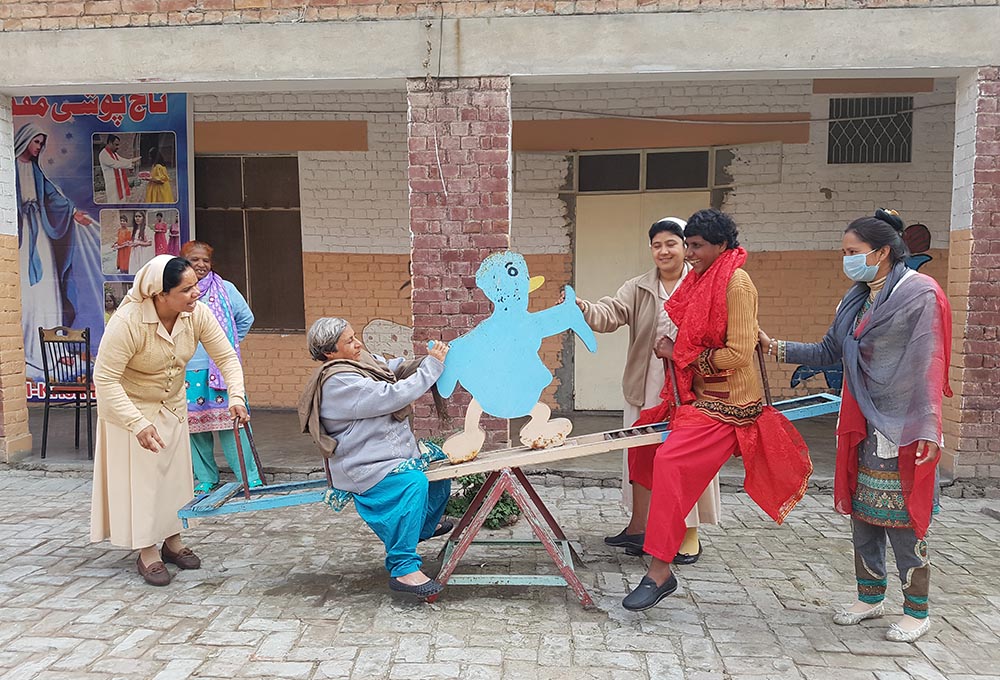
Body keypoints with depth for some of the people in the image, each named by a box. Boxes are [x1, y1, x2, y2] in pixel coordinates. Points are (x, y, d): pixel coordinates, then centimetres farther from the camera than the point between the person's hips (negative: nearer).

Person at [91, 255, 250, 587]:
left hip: (172, 403, 5)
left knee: (175, 472, 11)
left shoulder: (197, 313, -21)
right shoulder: (128, 322, -34)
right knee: (141, 476, -1)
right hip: (129, 406, -5)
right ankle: (147, 553, 11)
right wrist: (138, 424, -36)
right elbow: (105, 378, -31)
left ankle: (172, 541, 26)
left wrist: (236, 397, -31)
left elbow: (227, 357, -16)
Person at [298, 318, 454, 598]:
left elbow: (397, 369, 10)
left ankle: (425, 527, 44)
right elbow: (393, 396, -27)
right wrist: (432, 366, -21)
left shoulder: (363, 361, 7)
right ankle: (402, 569, -29)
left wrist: (427, 360, -8)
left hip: (393, 454, 11)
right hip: (366, 468, -11)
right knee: (413, 482, -33)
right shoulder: (338, 381, -23)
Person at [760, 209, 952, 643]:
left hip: (903, 430, -7)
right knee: (862, 512, 13)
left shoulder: (920, 295, -10)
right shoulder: (857, 300, 13)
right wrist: (776, 348, 7)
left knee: (902, 518, 0)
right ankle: (870, 597, 29)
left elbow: (928, 366, -15)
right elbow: (829, 351, 16)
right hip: (863, 427, 8)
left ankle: (917, 612, 16)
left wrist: (928, 428, -19)